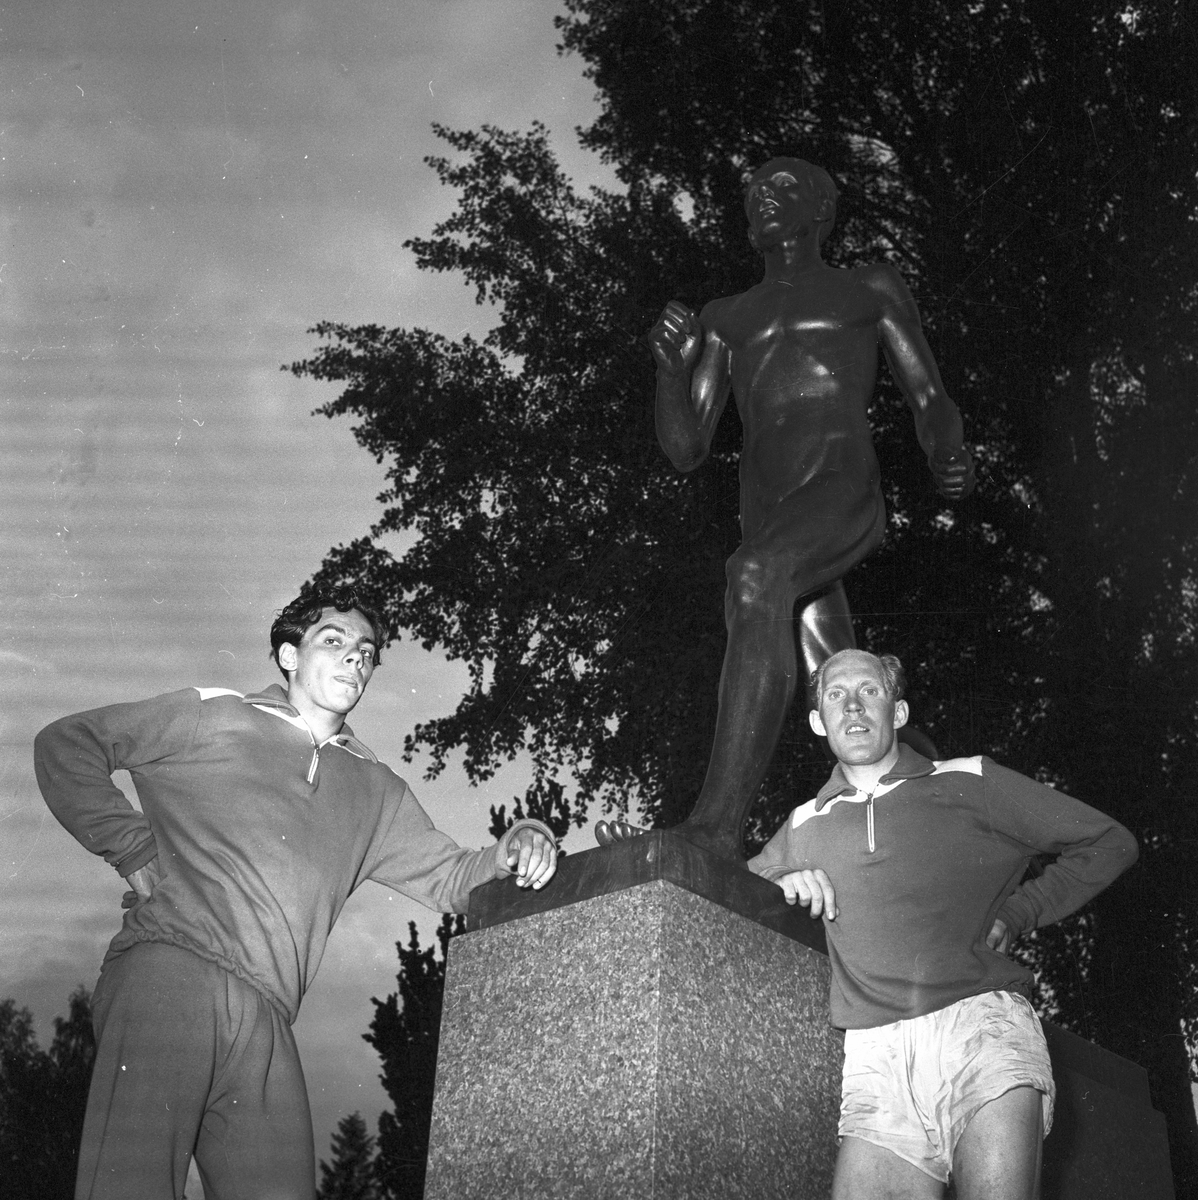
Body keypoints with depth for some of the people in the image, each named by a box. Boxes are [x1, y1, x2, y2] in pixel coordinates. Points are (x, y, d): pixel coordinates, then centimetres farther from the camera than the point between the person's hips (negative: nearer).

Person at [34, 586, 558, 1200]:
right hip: (171, 970, -4)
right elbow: (65, 743, 15)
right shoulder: (211, 717, 14)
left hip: (266, 1024, 4)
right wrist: (135, 851, 5)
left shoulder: (375, 790, 27)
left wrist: (508, 854, 0)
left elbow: (447, 877, 23)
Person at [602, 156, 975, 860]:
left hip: (845, 487, -5)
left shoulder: (871, 289, 22)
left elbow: (930, 398, 15)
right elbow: (686, 451, 22)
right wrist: (672, 366, 3)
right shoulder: (727, 319, 29)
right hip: (767, 511, 5)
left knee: (759, 576, -36)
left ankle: (719, 829, -46)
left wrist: (948, 456, -8)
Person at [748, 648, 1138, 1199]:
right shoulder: (805, 828, 22)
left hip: (982, 1023, -2)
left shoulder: (971, 782, 16)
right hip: (876, 1057, 2)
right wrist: (780, 883, 12)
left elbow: (1109, 844, 20)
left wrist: (1013, 915, 11)